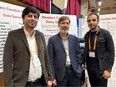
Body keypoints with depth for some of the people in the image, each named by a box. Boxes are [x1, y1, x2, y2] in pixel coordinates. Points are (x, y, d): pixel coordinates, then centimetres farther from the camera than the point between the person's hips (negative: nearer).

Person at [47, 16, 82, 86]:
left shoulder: (74, 38, 7)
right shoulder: (52, 39, -3)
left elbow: (78, 54, 10)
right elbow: (50, 59, -5)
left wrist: (79, 69, 1)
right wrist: (52, 77, -9)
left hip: (74, 72, 3)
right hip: (60, 73, -3)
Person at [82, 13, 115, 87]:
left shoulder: (105, 33, -8)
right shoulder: (87, 35, 7)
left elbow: (111, 52, -10)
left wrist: (108, 69, -14)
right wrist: (83, 63, 7)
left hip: (101, 68, -4)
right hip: (90, 68, 5)